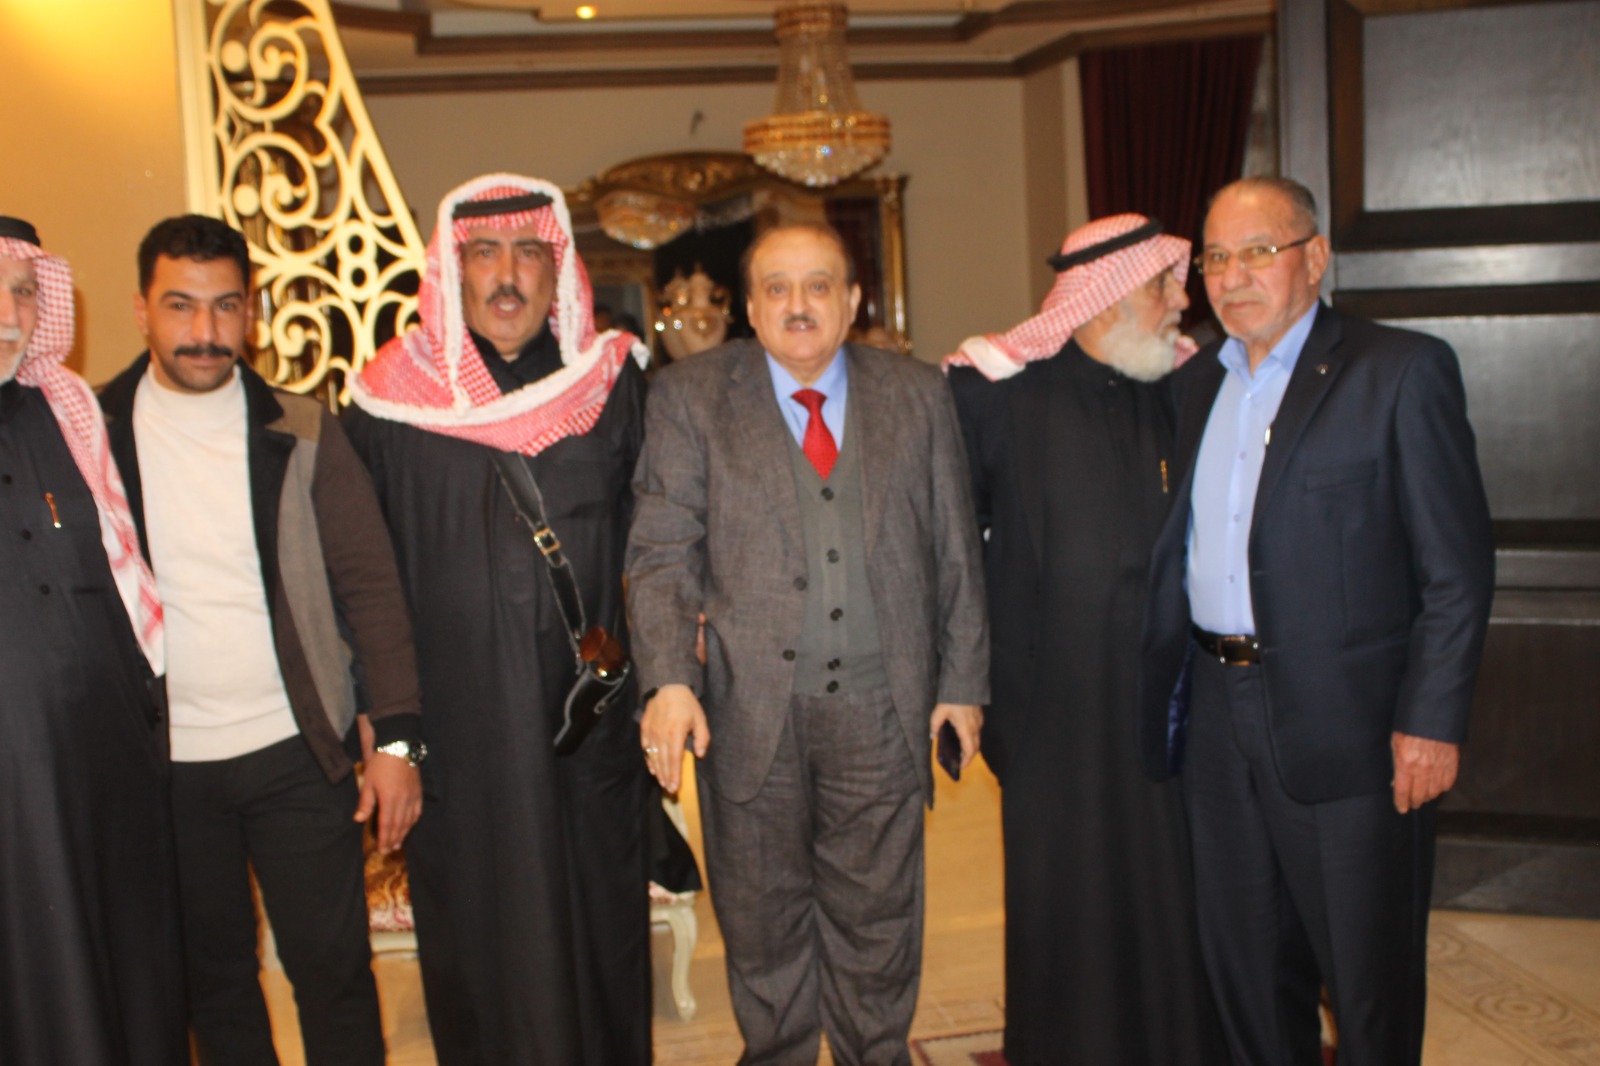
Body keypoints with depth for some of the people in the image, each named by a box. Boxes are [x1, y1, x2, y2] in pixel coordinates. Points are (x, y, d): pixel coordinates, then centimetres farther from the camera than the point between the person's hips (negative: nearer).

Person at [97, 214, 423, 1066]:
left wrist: (395, 737, -6)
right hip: (162, 763, 1)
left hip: (297, 752, -1)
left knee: (334, 972, 5)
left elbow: (369, 585, -1)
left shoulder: (301, 434, -2)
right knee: (211, 979, 15)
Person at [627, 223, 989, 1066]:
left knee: (877, 916, 13)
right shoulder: (690, 396, 1)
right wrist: (668, 680, -16)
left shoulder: (918, 395, 6)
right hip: (752, 705, -1)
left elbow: (956, 553, 8)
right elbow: (662, 552, -4)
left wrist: (963, 681, 6)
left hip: (880, 709, 1)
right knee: (763, 918, 14)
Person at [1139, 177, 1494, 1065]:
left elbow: (1458, 566, -9)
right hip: (1220, 716, 6)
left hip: (1347, 724, -5)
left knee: (1369, 975, 8)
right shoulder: (1197, 383, 11)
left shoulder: (1401, 371, -7)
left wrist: (1431, 721, -14)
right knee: (1244, 964, 17)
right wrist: (1170, 692, 6)